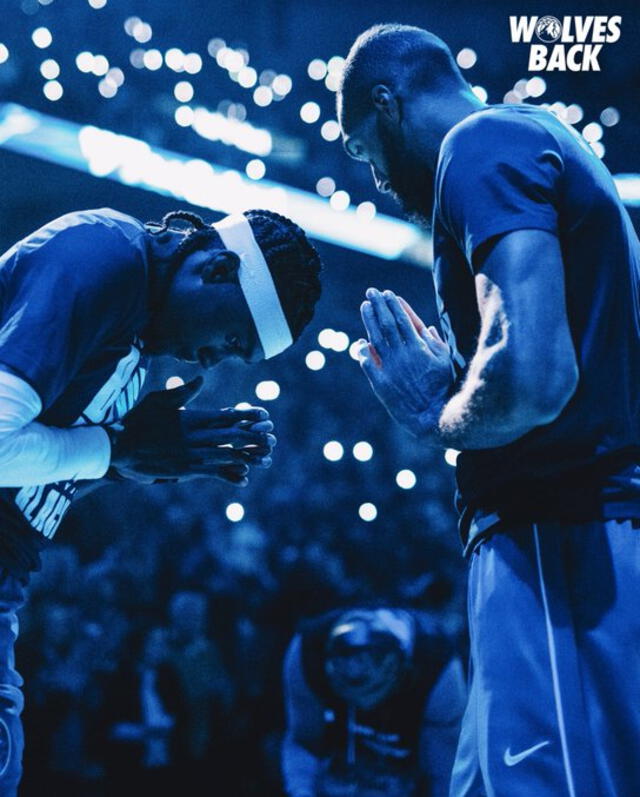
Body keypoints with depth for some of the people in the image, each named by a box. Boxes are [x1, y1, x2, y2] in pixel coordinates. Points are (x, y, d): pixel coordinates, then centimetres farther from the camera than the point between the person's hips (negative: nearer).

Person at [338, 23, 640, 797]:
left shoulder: (482, 143, -8)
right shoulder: (542, 141, 23)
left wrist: (439, 419, -5)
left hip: (558, 546, -10)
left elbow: (534, 375, -24)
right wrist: (447, 385, 22)